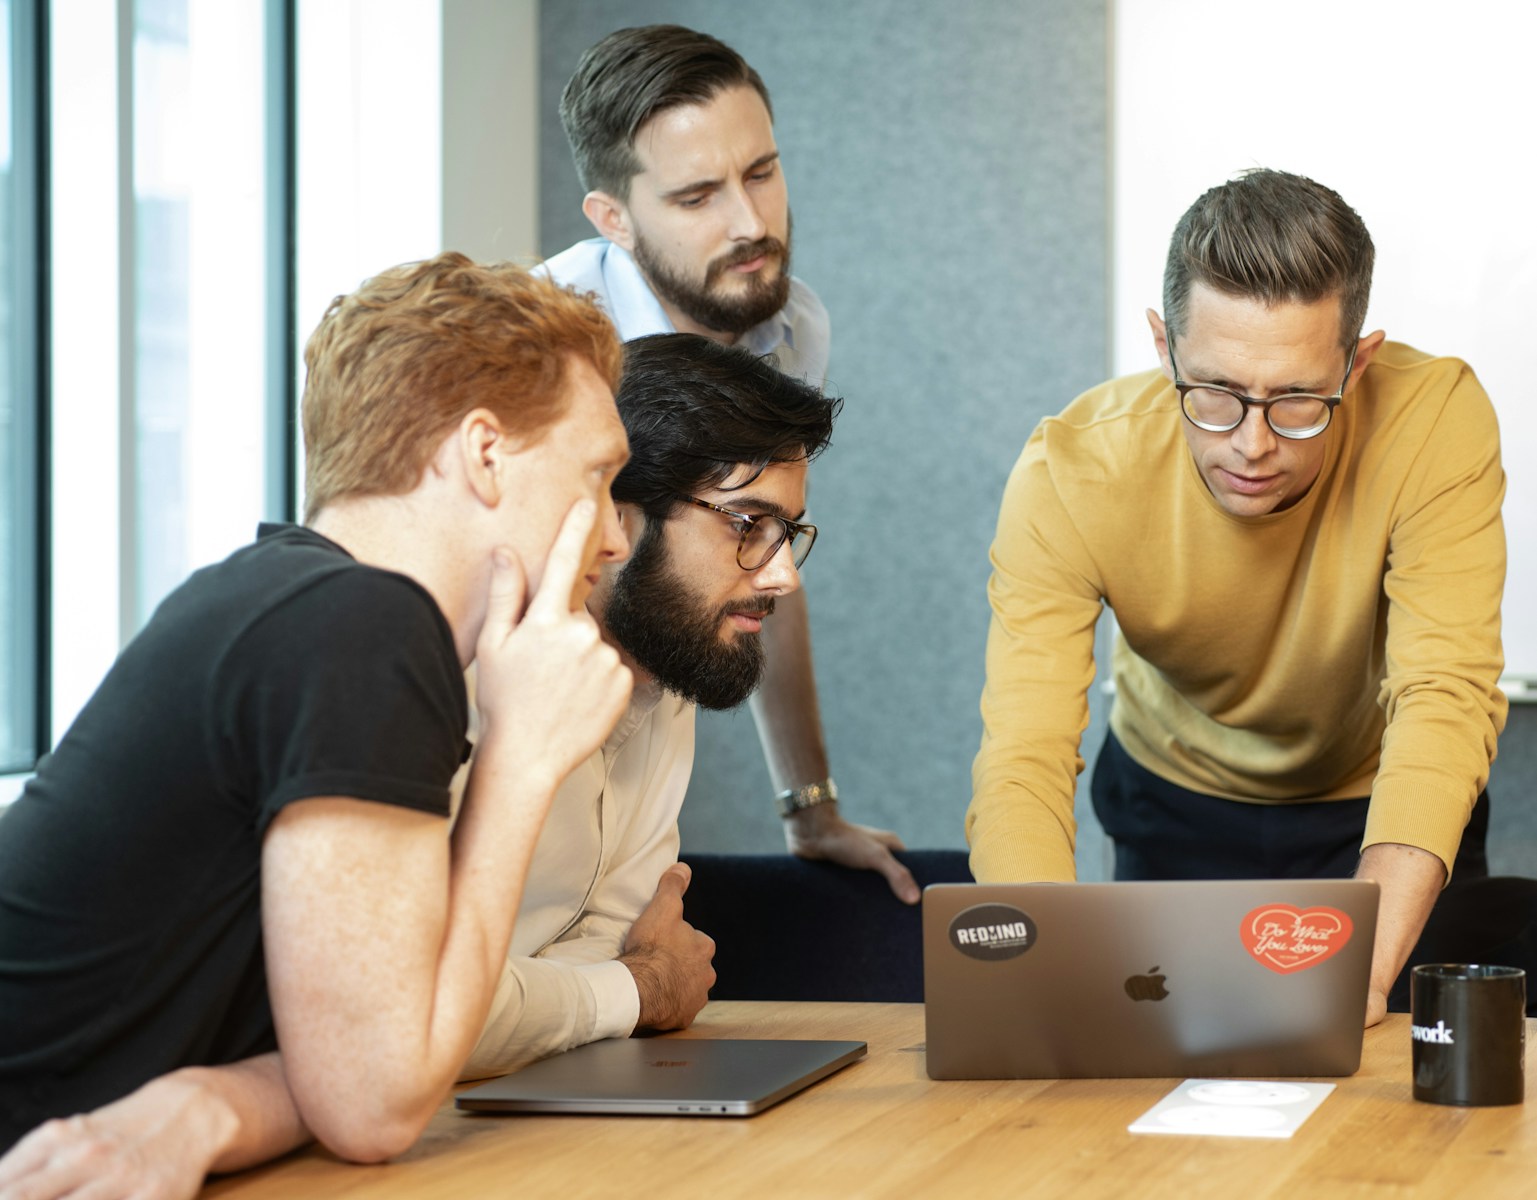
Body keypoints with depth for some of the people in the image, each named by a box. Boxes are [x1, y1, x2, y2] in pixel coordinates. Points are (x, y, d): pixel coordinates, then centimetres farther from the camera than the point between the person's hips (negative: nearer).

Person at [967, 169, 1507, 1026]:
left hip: (1382, 806, -1)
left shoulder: (1437, 419, -30)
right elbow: (1022, 761, -33)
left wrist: (1370, 955, -52)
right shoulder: (1071, 473, -28)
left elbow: (1444, 699, -36)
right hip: (1177, 805, 1)